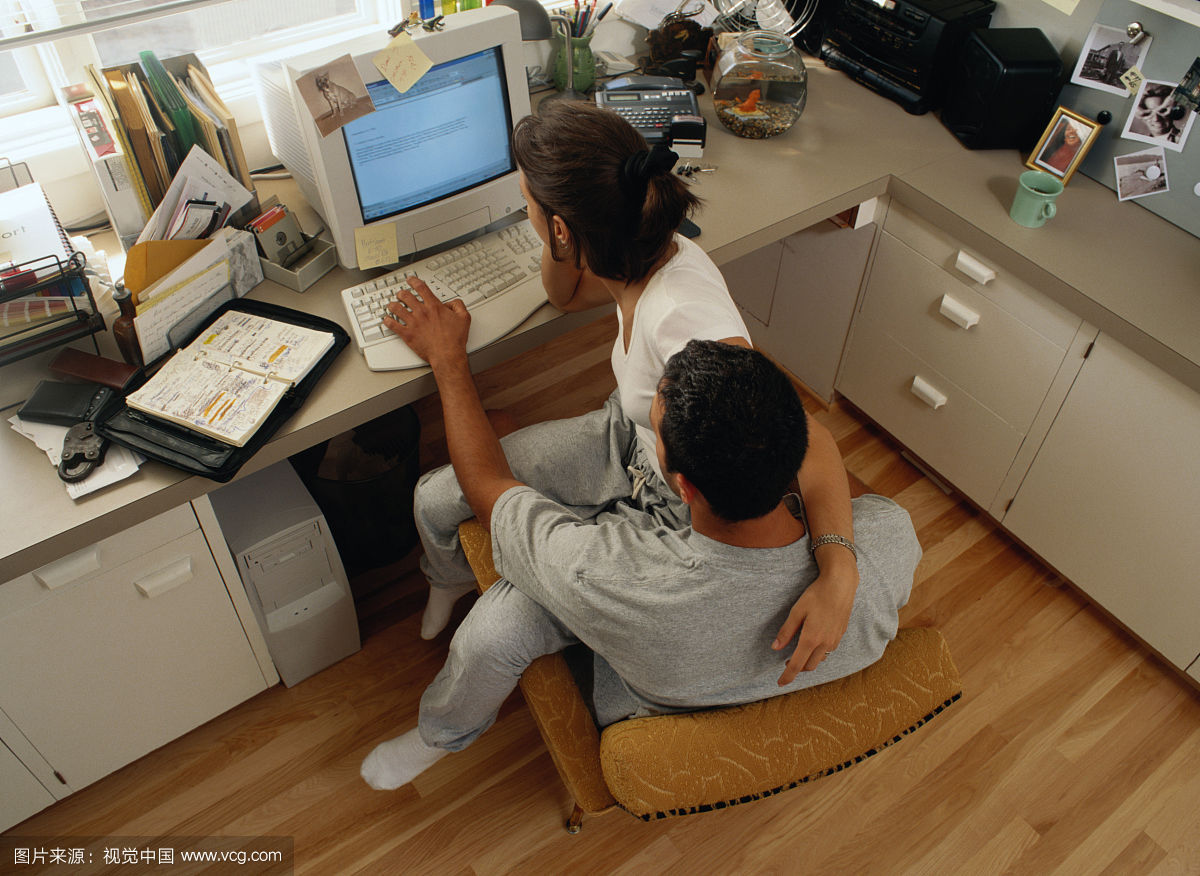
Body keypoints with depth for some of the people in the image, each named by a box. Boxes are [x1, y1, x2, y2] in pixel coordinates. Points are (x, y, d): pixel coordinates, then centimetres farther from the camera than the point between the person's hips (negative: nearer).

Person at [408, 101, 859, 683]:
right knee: (435, 500, 8)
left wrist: (837, 569, -55)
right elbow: (564, 294, 6)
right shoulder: (642, 256, -18)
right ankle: (453, 577, 45)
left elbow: (810, 438, -40)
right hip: (624, 443, 7)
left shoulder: (683, 316, -42)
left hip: (676, 506, -6)